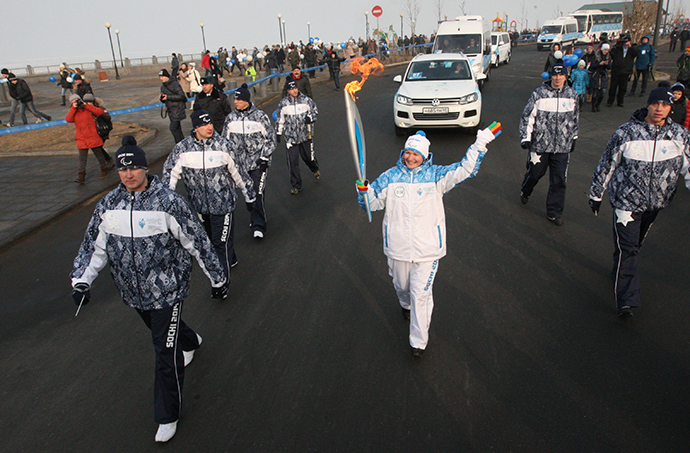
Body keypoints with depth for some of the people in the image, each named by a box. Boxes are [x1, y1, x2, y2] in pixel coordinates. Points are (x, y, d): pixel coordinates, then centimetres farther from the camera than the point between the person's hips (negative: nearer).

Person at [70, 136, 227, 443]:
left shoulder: (168, 202, -17)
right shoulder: (109, 204, -1)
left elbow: (196, 242, -11)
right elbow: (94, 245, 7)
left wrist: (217, 278, -5)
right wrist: (81, 280, -7)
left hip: (167, 288, -5)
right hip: (133, 292, 6)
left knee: (166, 351, -1)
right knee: (159, 331, 28)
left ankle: (167, 417, 16)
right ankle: (190, 341, 63)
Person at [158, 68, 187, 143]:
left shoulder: (175, 84, -11)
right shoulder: (163, 86, 13)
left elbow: (181, 96, -18)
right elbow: (164, 101, 19)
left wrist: (168, 97, -21)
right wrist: (162, 98, -6)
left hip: (177, 110, -8)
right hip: (170, 111, 8)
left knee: (173, 128, -14)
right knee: (177, 129, 14)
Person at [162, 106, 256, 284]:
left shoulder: (223, 146, -10)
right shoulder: (183, 148, -5)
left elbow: (238, 171, -1)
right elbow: (170, 171, 3)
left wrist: (249, 195, 5)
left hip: (223, 202, -4)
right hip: (200, 205, 4)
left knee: (221, 241, -4)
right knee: (211, 237, 22)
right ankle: (230, 259, 47)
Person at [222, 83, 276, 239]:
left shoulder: (260, 116, -5)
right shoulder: (231, 118, 6)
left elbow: (270, 139, 0)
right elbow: (225, 140, 16)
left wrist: (265, 158, -8)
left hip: (258, 161, -4)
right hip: (240, 162, 4)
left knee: (258, 192, -11)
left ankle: (258, 226, -7)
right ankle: (254, 217, 27)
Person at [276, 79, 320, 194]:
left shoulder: (305, 100, -2)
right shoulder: (283, 103, 2)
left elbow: (315, 110, 9)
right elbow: (280, 120, 12)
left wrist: (310, 117, -12)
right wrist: (279, 133, 14)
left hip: (305, 135, 0)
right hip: (290, 136, 0)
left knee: (309, 157, 11)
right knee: (292, 161, -3)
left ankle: (315, 169, 49)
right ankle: (296, 186, 9)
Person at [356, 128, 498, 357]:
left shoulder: (436, 175, -3)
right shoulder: (390, 177, 0)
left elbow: (465, 170, -8)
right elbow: (372, 203, 1)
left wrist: (479, 144, -17)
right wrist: (364, 190, -20)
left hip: (427, 247, -2)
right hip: (398, 246, 3)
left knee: (421, 293, -3)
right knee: (401, 286, 23)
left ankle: (419, 341, 13)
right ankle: (406, 305, 60)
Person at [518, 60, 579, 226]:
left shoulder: (572, 95, 5)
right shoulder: (539, 94, -5)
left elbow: (575, 120, 18)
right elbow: (527, 116, -3)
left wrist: (573, 139, 22)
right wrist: (525, 137, -11)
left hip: (562, 147, 2)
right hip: (540, 144, -2)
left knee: (559, 180, 2)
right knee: (535, 172, 12)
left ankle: (554, 212, 15)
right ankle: (525, 192, 46)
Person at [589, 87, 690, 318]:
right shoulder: (626, 132, -11)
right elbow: (607, 164, -3)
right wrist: (596, 194, 2)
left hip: (655, 203, 4)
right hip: (626, 200, -4)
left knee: (635, 244, 20)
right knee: (626, 248, -9)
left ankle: (620, 270, 45)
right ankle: (626, 300, -7)